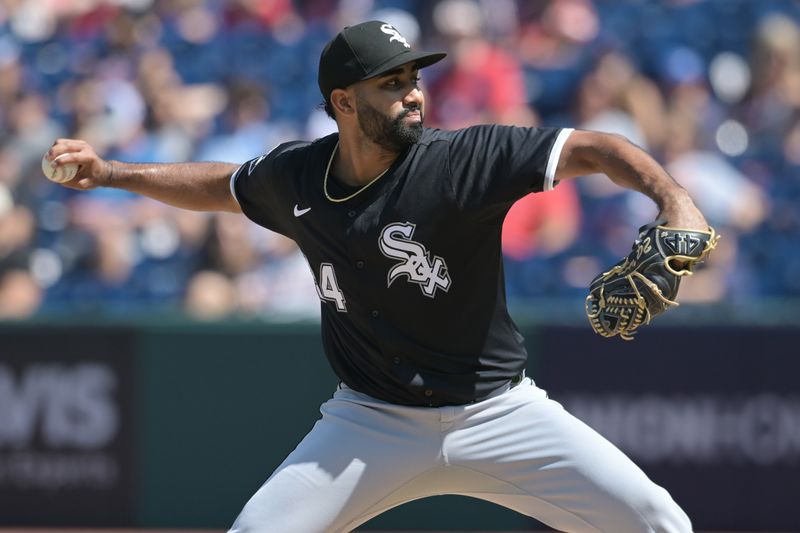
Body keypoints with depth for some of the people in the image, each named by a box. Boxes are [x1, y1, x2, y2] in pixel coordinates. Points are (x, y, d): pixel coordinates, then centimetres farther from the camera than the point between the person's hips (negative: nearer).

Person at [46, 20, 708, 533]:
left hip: (497, 412, -2)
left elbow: (592, 149, -25)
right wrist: (109, 173, 14)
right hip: (372, 421, 2)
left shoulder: (465, 158, -18)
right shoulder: (294, 175, -4)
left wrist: (674, 199, -43)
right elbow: (223, 185, 19)